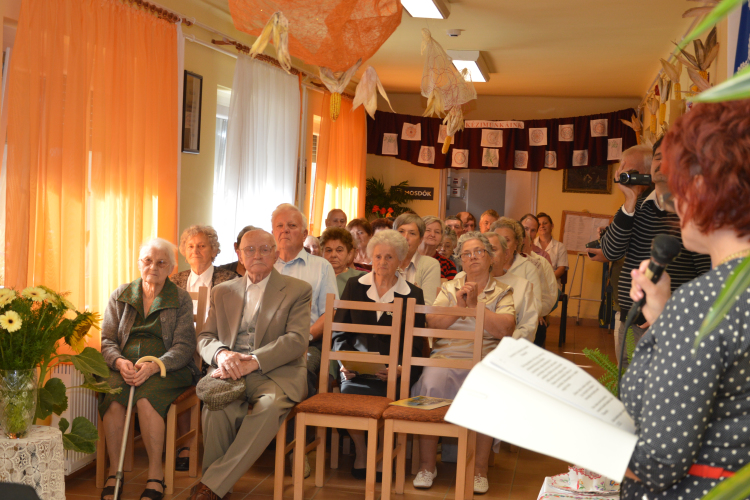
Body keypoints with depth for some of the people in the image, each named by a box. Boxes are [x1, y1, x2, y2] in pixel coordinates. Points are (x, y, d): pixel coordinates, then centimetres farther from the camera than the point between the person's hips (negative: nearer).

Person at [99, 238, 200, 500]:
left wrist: (154, 366, -20)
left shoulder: (181, 299, 7)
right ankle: (114, 471, -18)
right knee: (113, 398, -31)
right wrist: (119, 361, -15)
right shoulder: (120, 296, 14)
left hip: (166, 369, -2)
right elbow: (107, 341, 9)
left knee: (146, 397, -34)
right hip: (124, 368, 2)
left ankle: (156, 473, -21)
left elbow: (183, 346, -2)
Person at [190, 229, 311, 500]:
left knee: (269, 405, -36)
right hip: (229, 372, 2)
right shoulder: (222, 292, 20)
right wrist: (221, 354, -13)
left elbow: (297, 340, -5)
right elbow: (204, 337, 13)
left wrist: (252, 361, -20)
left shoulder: (298, 290, 8)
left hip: (275, 373, -2)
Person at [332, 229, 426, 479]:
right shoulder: (354, 286, 14)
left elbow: (417, 344, 7)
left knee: (387, 394, -33)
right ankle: (360, 450, -2)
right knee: (350, 392, -31)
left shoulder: (413, 295, 10)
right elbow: (339, 332, 14)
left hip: (391, 370, -1)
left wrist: (401, 368, -13)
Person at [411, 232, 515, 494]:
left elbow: (505, 330, -6)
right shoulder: (449, 288, 19)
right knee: (430, 384, -30)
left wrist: (475, 305, -9)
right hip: (446, 355, 2)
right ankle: (427, 465, -17)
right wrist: (459, 307, -8)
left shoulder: (503, 292, 12)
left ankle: (480, 469, -19)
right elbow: (432, 324, 5)